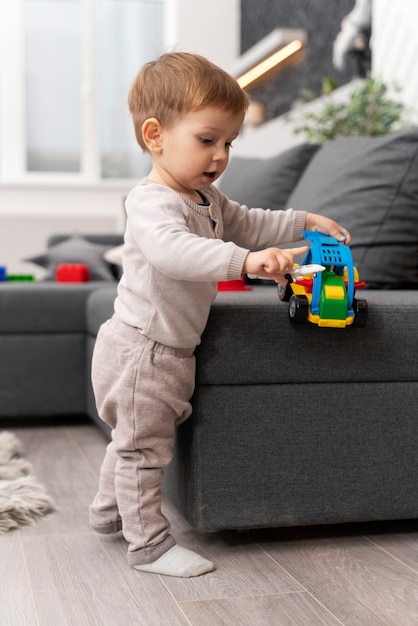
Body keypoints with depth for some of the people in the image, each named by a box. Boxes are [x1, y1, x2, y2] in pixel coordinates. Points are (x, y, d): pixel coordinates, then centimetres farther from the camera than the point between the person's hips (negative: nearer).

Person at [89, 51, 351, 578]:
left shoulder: (206, 198, 8)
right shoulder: (153, 202, -26)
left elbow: (246, 224, 25)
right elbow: (173, 249, -47)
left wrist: (304, 222, 19)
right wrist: (245, 261, -57)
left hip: (170, 349, 10)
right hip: (141, 348, -10)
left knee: (134, 439, 25)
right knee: (144, 446, 2)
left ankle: (108, 510, 43)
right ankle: (148, 543, 16)